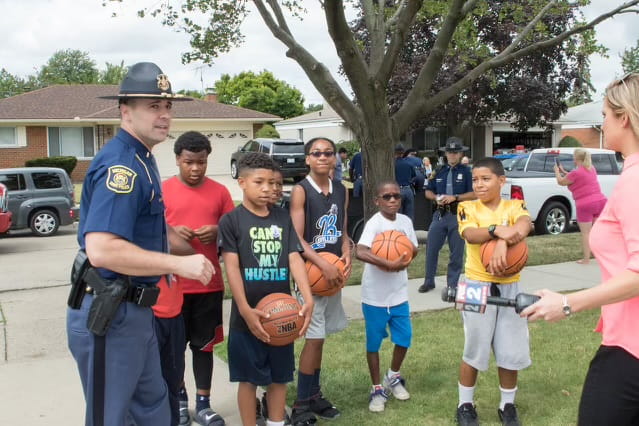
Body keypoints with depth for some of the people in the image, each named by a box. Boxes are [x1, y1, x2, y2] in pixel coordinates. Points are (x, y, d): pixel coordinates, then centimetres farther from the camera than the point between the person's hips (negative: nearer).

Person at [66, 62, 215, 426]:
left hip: (135, 310, 10)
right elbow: (101, 249, -33)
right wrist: (179, 263, -27)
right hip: (109, 315, -10)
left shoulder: (141, 159, 12)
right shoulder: (120, 164, -22)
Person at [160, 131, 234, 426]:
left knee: (204, 344, 10)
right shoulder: (161, 191, -2)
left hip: (210, 283, 1)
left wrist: (217, 232, -13)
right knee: (174, 345, 10)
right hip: (173, 283, -1)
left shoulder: (220, 192, 4)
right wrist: (172, 232, -19)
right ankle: (179, 398, 28)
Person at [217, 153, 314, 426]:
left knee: (279, 376, 15)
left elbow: (294, 259, 0)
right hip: (248, 316, -4)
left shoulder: (283, 218, 6)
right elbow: (231, 267, -12)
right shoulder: (231, 221, -6)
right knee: (248, 378, 8)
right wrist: (245, 309, -21)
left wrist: (308, 299, -13)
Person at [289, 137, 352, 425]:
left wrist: (347, 254, -6)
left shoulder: (341, 191, 8)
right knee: (314, 337, -5)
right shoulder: (301, 191, -10)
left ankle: (314, 395, 27)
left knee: (319, 337, 14)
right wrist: (324, 265, -23)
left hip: (334, 273, 6)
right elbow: (297, 239, -16)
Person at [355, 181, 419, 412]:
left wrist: (403, 261, -9)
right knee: (374, 342, 7)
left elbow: (414, 249, 13)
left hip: (399, 293, 5)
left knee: (404, 338, 12)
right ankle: (377, 389, 23)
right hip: (375, 295, -5)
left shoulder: (405, 221, 2)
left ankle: (393, 377, 38)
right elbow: (361, 252, -32)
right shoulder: (374, 223, -17)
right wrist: (389, 264, -36)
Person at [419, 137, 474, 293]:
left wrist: (455, 197, -15)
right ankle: (429, 281, 18)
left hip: (458, 216, -3)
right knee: (431, 249, 4)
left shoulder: (466, 172, 0)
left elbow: (474, 194, -6)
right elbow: (428, 192, 16)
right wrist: (436, 197, -5)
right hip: (440, 214, 3)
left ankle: (452, 284, 16)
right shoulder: (439, 172, 12)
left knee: (456, 253, 4)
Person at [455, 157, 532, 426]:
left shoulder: (515, 206, 1)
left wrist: (503, 243, -40)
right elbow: (470, 234, -23)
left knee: (511, 351, 9)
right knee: (474, 351, 7)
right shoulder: (467, 208, -2)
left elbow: (524, 225, -22)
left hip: (509, 287, 2)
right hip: (478, 287, -2)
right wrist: (498, 230, -41)